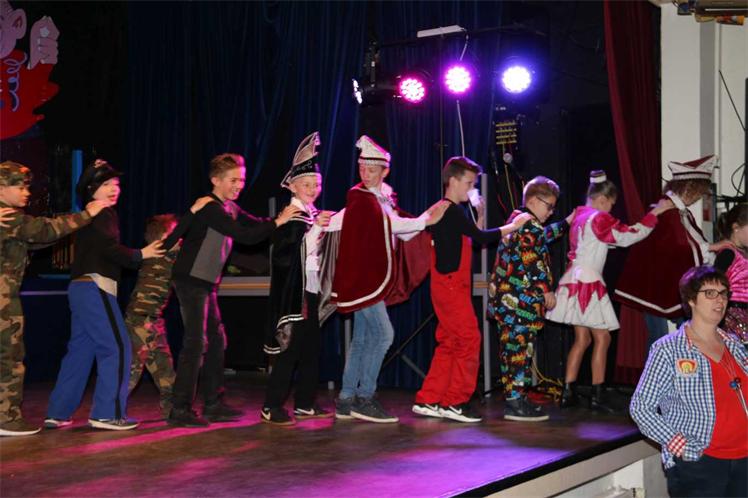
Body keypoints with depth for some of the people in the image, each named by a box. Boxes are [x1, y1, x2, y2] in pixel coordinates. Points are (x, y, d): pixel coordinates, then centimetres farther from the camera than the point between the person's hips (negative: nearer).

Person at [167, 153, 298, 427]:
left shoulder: (230, 208, 13)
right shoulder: (210, 208, -17)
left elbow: (255, 225, 9)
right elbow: (244, 236, -25)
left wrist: (282, 219, -5)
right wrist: (277, 222, -22)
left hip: (205, 284, 10)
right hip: (191, 281, -10)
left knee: (216, 341, 12)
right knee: (196, 343, -11)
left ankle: (213, 405, 18)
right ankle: (180, 410, -7)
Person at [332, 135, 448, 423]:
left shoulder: (384, 199, 15)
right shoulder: (359, 198, -10)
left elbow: (402, 233, 15)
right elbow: (390, 224, -15)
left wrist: (428, 217, 4)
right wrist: (425, 220, -6)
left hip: (372, 278, 9)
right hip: (361, 278, -9)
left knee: (362, 339, 10)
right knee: (383, 334, -13)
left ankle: (346, 401, 15)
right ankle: (364, 399, -7)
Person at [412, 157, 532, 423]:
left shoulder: (450, 212, 18)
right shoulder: (450, 211, -13)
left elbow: (472, 238, 22)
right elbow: (481, 238, -20)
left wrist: (480, 217, 12)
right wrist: (514, 225, -13)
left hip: (452, 286, 10)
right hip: (450, 285, -10)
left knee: (449, 344, 12)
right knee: (469, 340, -7)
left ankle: (428, 401, 15)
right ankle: (455, 402, -3)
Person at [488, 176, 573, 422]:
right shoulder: (529, 225, -12)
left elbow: (543, 235, 38)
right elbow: (533, 263, -19)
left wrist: (567, 222, 46)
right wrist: (547, 290, -11)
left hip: (506, 298, 10)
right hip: (521, 300, -10)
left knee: (510, 347, 12)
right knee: (521, 348, -7)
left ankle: (513, 397, 19)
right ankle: (516, 402, -6)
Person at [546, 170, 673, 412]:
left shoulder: (579, 216, 14)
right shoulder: (599, 219, -12)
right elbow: (628, 236, -12)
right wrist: (655, 212, -7)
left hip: (575, 280, 9)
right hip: (589, 283, -9)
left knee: (582, 339, 12)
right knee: (602, 338, -3)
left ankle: (569, 392, 12)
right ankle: (597, 395, -2)